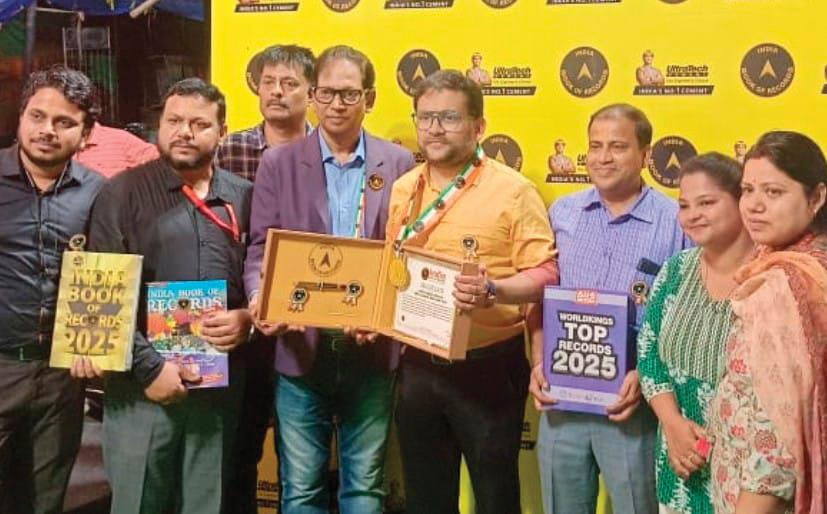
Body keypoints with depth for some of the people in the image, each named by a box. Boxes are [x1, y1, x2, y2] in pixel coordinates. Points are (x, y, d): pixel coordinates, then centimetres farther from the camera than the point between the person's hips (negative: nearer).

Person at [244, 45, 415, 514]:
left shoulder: (399, 164, 4)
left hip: (372, 350, 0)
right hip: (302, 348, 0)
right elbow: (261, 249, 1)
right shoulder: (279, 163, 4)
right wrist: (260, 297, -20)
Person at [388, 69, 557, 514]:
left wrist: (492, 290, -29)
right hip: (418, 366, 5)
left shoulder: (513, 190, -9)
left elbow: (544, 274, -12)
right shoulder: (402, 190, 9)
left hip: (489, 366, -5)